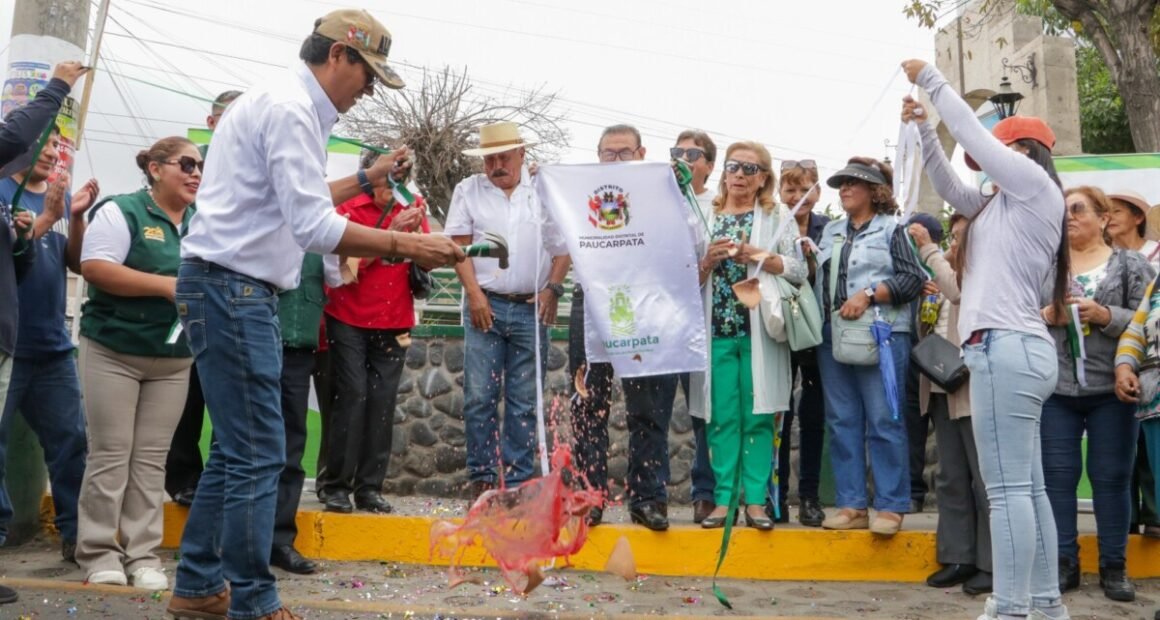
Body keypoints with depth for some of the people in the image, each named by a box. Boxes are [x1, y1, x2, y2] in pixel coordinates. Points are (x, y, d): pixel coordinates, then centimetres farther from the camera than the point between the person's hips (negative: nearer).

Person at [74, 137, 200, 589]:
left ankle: (142, 553, 11)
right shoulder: (121, 211, -6)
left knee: (152, 459, 5)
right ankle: (99, 552, 8)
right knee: (110, 454, -1)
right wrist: (168, 285, -19)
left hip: (174, 358, 5)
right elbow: (95, 268, -17)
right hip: (113, 350, -5)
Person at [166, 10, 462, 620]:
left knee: (236, 448, 14)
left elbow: (295, 201, 28)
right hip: (231, 289, -11)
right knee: (259, 454, -7)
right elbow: (315, 227, -23)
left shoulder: (283, 103, 18)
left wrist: (367, 180, 26)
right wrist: (410, 245, -22)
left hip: (233, 290, 11)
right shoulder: (290, 107, -15)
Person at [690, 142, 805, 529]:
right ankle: (724, 499, 6)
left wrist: (757, 255, -11)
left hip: (759, 331, -1)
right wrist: (709, 261, -9)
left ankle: (755, 499, 4)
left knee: (758, 417, -2)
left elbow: (800, 270, 0)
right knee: (721, 417, 0)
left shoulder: (778, 217, 9)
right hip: (716, 329, 1)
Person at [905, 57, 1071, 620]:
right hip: (1011, 348, 10)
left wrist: (931, 79, 10)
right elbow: (950, 188, 30)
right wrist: (922, 128, 23)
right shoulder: (1004, 204, 23)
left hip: (1006, 347, -10)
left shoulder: (1034, 183, -1)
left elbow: (971, 133, -1)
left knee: (1008, 488, -11)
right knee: (1027, 487, 10)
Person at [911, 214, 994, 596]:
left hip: (974, 388, -8)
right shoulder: (950, 274, 20)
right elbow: (930, 325, 24)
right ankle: (958, 557, 16)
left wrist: (928, 248, -14)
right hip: (942, 388, 8)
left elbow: (957, 291, -23)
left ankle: (991, 562, 4)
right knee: (950, 477, 10)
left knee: (984, 477, -2)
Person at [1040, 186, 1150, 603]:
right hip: (1056, 386, 2)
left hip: (1111, 387, -2)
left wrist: (1105, 316, -15)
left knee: (1111, 476, 3)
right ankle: (1065, 563, 13)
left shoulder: (1132, 265, 6)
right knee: (1057, 474, 3)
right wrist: (1046, 316, -11)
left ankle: (1113, 567, 14)